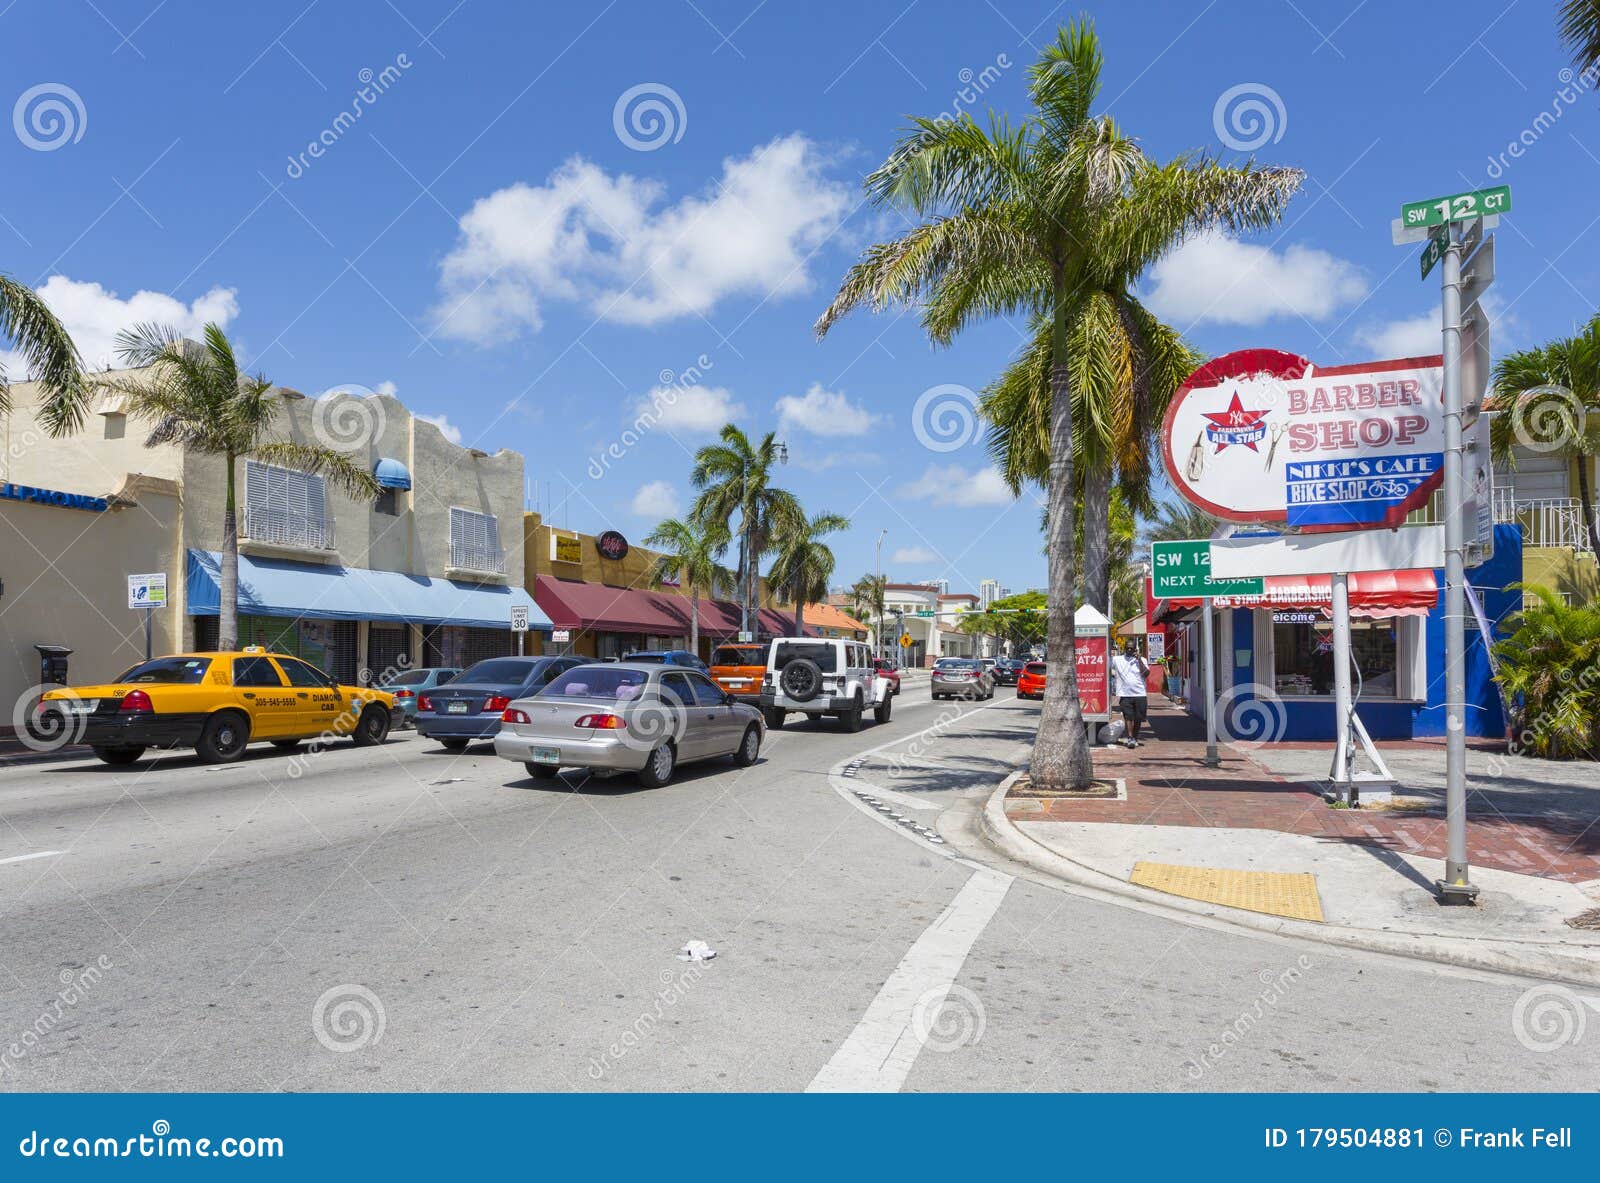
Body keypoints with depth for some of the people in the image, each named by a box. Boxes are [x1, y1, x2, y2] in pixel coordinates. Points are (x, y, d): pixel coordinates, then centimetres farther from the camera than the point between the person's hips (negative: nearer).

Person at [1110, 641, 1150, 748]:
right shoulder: (1117, 660, 6)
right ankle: (1130, 738, -9)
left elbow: (1146, 674, -7)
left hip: (1140, 694, 1)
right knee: (1128, 717, -9)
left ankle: (1135, 738, 21)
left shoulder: (1141, 660, 7)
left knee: (1138, 719, 7)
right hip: (1125, 694, -1)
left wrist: (1139, 659, -9)